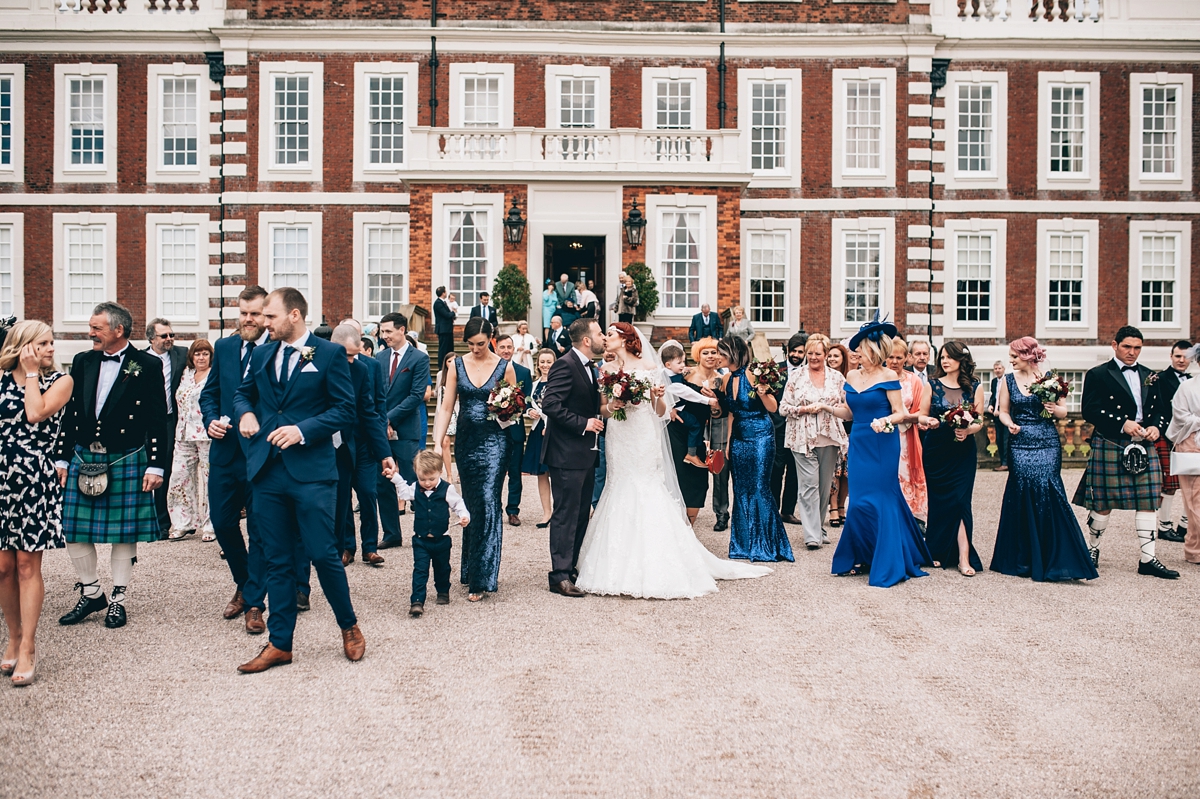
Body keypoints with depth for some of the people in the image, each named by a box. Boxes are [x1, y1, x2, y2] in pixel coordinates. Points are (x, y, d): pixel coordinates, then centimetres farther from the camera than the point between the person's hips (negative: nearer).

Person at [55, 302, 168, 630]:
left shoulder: (147, 365, -5)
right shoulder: (83, 362, 9)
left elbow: (158, 420, -7)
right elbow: (70, 414, 12)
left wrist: (156, 466, -11)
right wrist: (62, 458, 8)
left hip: (126, 461, -4)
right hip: (83, 458, 5)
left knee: (123, 532, 4)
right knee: (74, 530, 6)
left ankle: (118, 600, 17)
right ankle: (91, 594, 23)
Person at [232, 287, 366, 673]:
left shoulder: (329, 354, -2)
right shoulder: (261, 355, 13)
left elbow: (345, 409, -5)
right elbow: (242, 393, 27)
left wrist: (303, 430, -16)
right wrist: (245, 413, 5)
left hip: (312, 471, -5)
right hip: (268, 471, 5)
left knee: (323, 553, -4)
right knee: (276, 560, 9)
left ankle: (349, 627, 19)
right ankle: (279, 644, 19)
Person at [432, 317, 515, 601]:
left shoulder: (504, 367, 0)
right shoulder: (458, 365, 5)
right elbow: (446, 407, 4)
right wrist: (437, 443, -5)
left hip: (495, 441, -3)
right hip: (466, 440, 3)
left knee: (488, 501, -11)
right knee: (471, 503, 9)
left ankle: (481, 578, -8)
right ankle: (471, 564, 24)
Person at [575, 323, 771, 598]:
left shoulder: (649, 367, 1)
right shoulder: (606, 370, 10)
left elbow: (661, 412, 2)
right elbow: (600, 409, 10)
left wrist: (659, 397, -18)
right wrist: (610, 406, -11)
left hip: (644, 441, -3)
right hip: (619, 442, 3)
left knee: (647, 497, -5)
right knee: (621, 497, 2)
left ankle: (653, 572, 3)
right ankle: (622, 571, 10)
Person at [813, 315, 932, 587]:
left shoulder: (888, 376, -8)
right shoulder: (852, 376, 10)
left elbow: (900, 413, -9)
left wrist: (884, 421, -29)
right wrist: (827, 408, 1)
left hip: (883, 446, -6)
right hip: (859, 443, 6)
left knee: (876, 501, -3)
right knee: (859, 502, 7)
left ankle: (885, 566, 9)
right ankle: (864, 558, 20)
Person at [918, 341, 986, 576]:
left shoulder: (975, 387, 3)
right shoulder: (932, 385, 4)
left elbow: (980, 421, 4)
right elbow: (921, 416, 5)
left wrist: (967, 431, -17)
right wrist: (927, 421, -18)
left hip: (963, 451, -1)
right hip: (935, 449, 1)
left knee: (960, 501, -8)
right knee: (937, 500, 5)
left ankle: (964, 558, -9)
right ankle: (937, 550, 19)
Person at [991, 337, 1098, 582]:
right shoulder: (1008, 380, 7)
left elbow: (1064, 412, 6)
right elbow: (1003, 411, 10)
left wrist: (1054, 409, -15)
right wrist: (1010, 424, -11)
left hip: (1047, 444, -1)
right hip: (1020, 444, 2)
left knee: (1047, 492, -12)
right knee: (1023, 497, 0)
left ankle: (1052, 560, -2)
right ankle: (1024, 560, 12)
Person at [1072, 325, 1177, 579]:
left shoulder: (1149, 376, 16)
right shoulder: (1098, 375, -2)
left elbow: (1158, 410, 17)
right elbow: (1090, 411, -10)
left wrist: (1155, 427, -4)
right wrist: (1123, 424, -18)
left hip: (1143, 447, 5)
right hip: (1109, 447, -5)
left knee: (1147, 501, 1)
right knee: (1103, 502, 2)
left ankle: (1147, 559, 6)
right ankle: (1093, 549, 20)